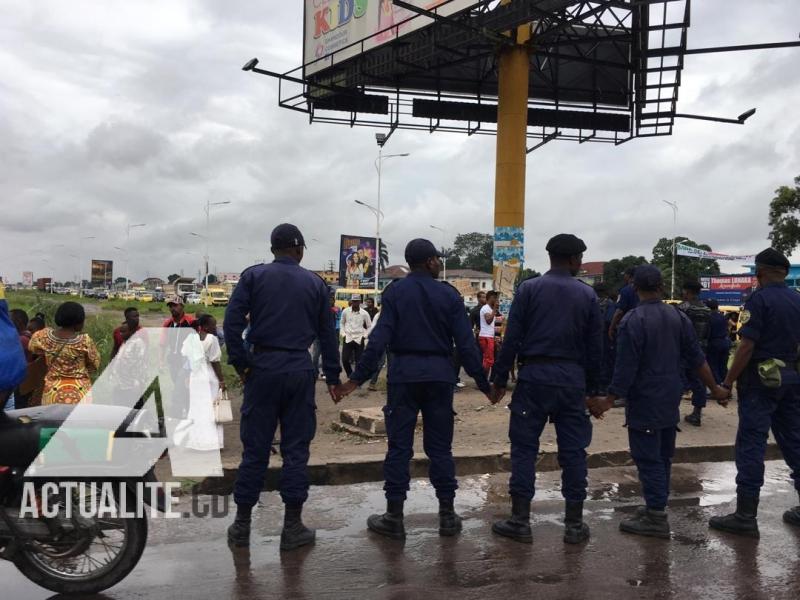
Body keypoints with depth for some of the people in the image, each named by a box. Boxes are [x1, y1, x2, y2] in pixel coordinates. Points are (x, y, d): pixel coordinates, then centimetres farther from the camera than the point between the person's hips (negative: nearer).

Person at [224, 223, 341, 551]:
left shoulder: (253, 276, 4)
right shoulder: (315, 283, 7)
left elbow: (232, 320, -7)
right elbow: (327, 333, 8)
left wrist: (240, 363, -2)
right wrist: (332, 377, 12)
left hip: (263, 367, 0)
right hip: (300, 370, 0)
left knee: (255, 447, 7)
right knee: (296, 448, 6)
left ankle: (242, 524, 16)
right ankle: (292, 527, 12)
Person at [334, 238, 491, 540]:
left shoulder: (394, 292, 0)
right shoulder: (448, 294, 0)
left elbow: (380, 339, -9)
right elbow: (466, 343, -3)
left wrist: (356, 379, -6)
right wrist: (483, 383, 4)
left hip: (403, 374, 0)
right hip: (439, 375, 1)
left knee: (399, 446, 5)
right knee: (440, 446, 10)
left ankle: (394, 517, 10)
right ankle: (447, 515, 16)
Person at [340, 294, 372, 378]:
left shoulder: (364, 313, -3)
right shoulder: (345, 311, -1)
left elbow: (369, 326, 8)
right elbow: (342, 323, 14)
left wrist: (365, 336, -1)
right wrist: (343, 333, 4)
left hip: (359, 339, -1)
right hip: (347, 339, 1)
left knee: (359, 361, 0)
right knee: (345, 359, -2)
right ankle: (350, 375, 21)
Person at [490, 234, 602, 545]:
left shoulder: (529, 289, 0)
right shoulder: (587, 294, 5)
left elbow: (512, 338, -4)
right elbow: (595, 345, 6)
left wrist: (500, 380, 1)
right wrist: (592, 387, 14)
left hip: (534, 375, -1)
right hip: (572, 378, 2)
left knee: (524, 447, 4)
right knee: (573, 450, 8)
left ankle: (520, 521, 7)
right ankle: (574, 524, 15)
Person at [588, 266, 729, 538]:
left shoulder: (632, 321, -16)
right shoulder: (678, 317, 3)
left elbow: (625, 368, -18)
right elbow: (697, 359, 7)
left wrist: (608, 401, -11)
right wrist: (715, 389, 18)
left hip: (644, 403, -7)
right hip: (671, 401, 7)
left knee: (648, 458, -2)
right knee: (664, 456, 17)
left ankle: (656, 518, 1)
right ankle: (657, 505, 28)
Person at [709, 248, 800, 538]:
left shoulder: (759, 299, -13)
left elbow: (747, 346, -18)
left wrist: (727, 383, -14)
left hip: (762, 379, -7)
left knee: (751, 445, -4)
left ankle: (746, 516, -1)